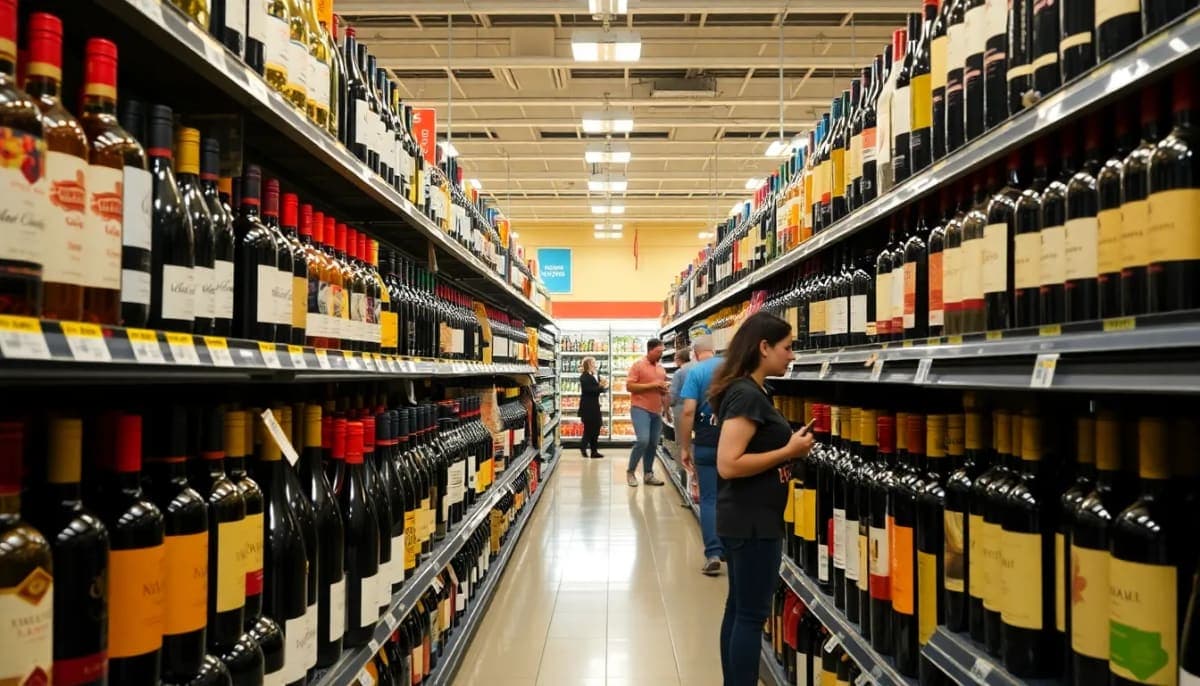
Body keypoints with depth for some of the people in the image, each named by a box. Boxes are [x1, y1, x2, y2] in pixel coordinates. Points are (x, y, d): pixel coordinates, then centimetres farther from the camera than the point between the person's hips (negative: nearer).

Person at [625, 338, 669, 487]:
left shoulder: (661, 369, 15)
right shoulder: (638, 365, -5)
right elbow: (629, 386, -13)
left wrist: (665, 389, 0)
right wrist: (652, 385, -16)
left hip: (656, 411, 7)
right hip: (640, 409, -7)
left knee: (653, 444, 8)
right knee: (643, 440, -18)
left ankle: (648, 474, 20)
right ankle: (630, 472, -1)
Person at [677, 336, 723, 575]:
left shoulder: (695, 372, -7)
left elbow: (688, 411, -15)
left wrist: (685, 447, -8)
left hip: (707, 441, -3)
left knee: (709, 499, 3)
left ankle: (713, 554, -4)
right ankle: (729, 549, 24)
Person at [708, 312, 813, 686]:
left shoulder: (750, 391, 10)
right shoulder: (747, 395, -20)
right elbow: (728, 465, -26)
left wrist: (790, 446, 4)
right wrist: (789, 451, -20)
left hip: (749, 517, 10)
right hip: (752, 520, -10)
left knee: (739, 608, 17)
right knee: (752, 614, 0)